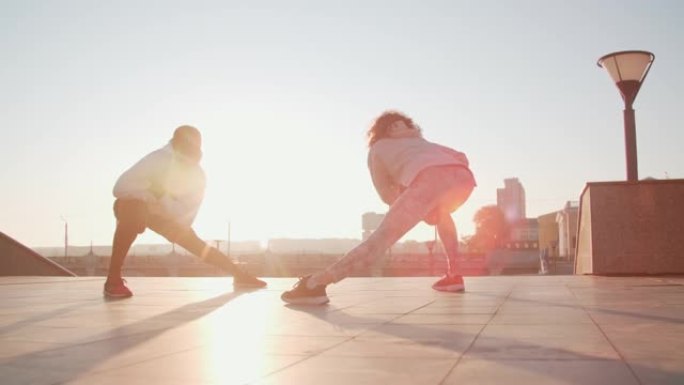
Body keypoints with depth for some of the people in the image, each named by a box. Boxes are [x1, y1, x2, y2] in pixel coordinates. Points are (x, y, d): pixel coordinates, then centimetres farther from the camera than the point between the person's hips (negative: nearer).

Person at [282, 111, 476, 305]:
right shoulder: (422, 142, 44)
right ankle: (454, 275, 26)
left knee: (381, 238, -7)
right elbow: (462, 158, 32)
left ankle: (313, 284, -16)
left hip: (429, 178, -4)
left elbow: (387, 195, 21)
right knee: (441, 212, 37)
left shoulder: (377, 148, 32)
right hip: (463, 176, 5)